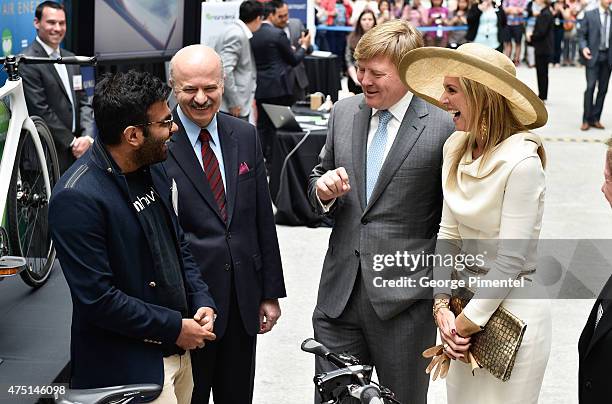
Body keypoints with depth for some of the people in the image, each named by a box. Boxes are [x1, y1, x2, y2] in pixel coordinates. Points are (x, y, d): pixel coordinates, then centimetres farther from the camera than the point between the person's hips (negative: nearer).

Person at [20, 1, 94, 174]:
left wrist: (87, 136, -3)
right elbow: (40, 110, -15)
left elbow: (83, 102, 13)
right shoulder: (27, 62, -10)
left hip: (76, 151, 7)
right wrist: (72, 142, -11)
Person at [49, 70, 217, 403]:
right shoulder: (77, 198, -22)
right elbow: (97, 297, -23)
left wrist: (202, 301, 1)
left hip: (177, 352, 8)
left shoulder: (152, 170, 5)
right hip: (126, 370, -8)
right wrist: (175, 327, -16)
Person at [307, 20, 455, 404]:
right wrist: (323, 189, -5)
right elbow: (320, 175, 19)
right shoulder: (344, 112, 6)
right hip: (339, 291, 4)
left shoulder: (444, 127, -11)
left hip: (404, 299, -4)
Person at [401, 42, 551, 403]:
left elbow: (510, 260, -19)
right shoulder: (456, 147, 1)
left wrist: (466, 323, -13)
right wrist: (442, 306, -4)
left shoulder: (521, 161, -21)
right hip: (466, 301, 7)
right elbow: (448, 234, 5)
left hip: (513, 310, -7)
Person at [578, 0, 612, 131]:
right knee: (591, 87, -10)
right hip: (593, 56, -3)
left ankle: (595, 119, 12)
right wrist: (583, 47, -16)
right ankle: (586, 120, -5)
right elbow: (581, 35, 2)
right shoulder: (589, 15, 1)